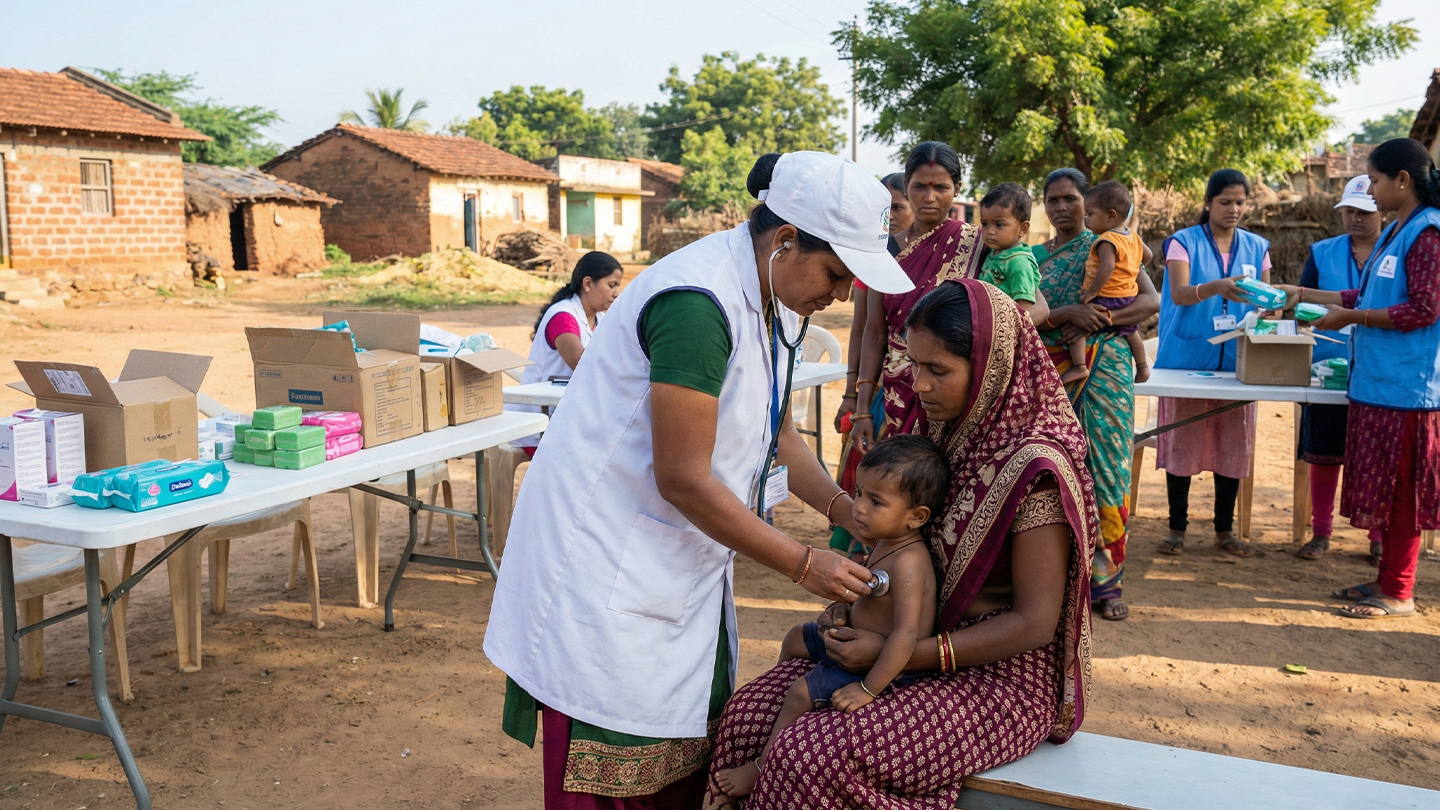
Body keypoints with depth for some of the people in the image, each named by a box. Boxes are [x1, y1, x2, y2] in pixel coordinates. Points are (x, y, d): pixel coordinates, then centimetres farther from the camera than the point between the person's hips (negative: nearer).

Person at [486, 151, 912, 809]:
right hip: (606, 562, -9)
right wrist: (803, 564, -17)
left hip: (682, 560, 9)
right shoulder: (698, 303, -26)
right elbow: (683, 480, -25)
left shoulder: (776, 299, 5)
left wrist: (843, 507, 0)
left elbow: (775, 433, 16)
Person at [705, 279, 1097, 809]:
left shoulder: (1033, 467, -19)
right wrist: (850, 607, -4)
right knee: (750, 714, -9)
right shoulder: (940, 434, 4)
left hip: (1003, 675, -7)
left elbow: (1035, 622, -18)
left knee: (813, 756, -26)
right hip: (923, 646, 7)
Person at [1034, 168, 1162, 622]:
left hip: (1103, 371, -1)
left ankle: (1106, 580, 4)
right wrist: (1068, 314, -18)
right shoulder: (1035, 256, 12)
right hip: (1053, 372, 2)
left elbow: (1152, 300, -2)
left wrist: (1099, 320, -14)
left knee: (1105, 467, -4)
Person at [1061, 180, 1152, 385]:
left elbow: (1107, 267, -34)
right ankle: (1142, 367, 42)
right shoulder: (1133, 236, 7)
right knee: (1130, 330, 30)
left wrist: (1091, 292, -29)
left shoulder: (1107, 241, -21)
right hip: (1129, 298, 10)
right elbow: (1147, 256, 20)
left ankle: (1079, 366, -19)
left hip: (1107, 299, -10)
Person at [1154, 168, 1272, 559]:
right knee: (1182, 442, 0)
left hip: (1237, 361, 3)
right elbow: (1179, 294, -15)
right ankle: (1177, 527, 11)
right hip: (1188, 357, -3)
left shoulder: (1257, 247, 12)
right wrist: (1218, 287, -33)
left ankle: (1225, 529, 16)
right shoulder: (1184, 242, 0)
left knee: (1233, 445, 5)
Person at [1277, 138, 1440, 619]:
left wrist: (1351, 318, -13)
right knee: (1382, 488, 14)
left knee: (1398, 489, -1)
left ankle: (1398, 593, 7)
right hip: (1376, 381, 9)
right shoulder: (1396, 233, 16)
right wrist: (1306, 296, 22)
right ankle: (1387, 579, 24)